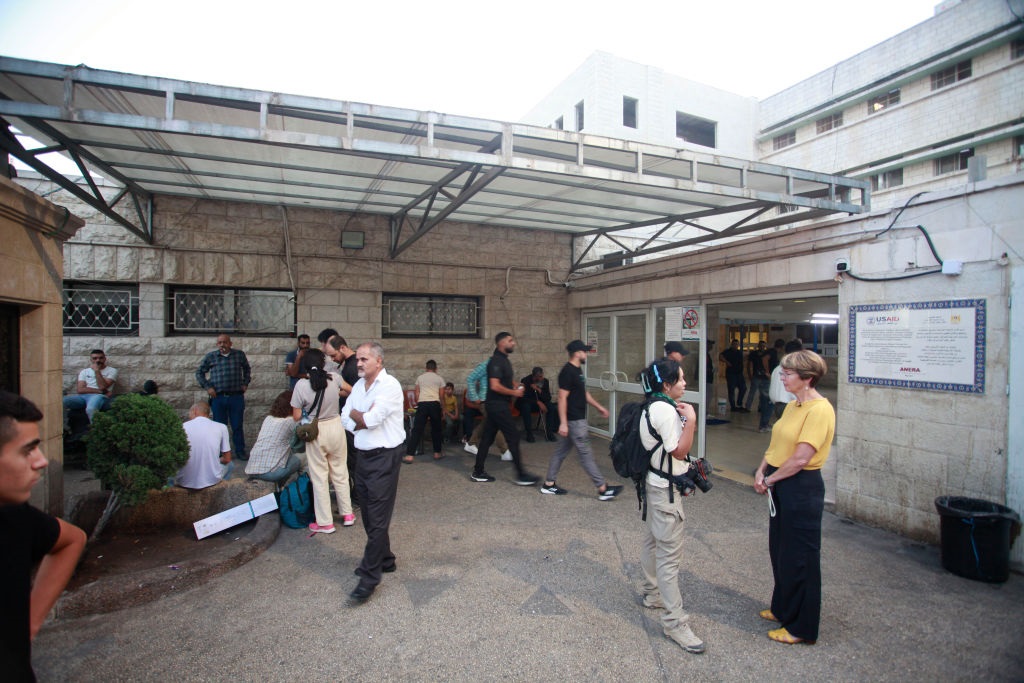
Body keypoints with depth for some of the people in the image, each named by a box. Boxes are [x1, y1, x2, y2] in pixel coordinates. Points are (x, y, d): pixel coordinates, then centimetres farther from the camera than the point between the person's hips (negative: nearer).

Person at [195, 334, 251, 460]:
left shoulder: (240, 355, 7)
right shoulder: (210, 357, 4)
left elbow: (247, 369, 23)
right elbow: (199, 373, 13)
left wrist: (245, 383, 12)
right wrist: (207, 387, 1)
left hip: (237, 397, 0)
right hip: (218, 397, 0)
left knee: (238, 426, 4)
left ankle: (240, 451, 15)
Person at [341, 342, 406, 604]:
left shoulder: (389, 386, -15)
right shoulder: (359, 385, 10)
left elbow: (371, 420, -23)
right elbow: (346, 419, 5)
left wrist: (356, 415, -3)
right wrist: (366, 419, -13)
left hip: (384, 457, -8)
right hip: (362, 455, 8)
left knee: (377, 519, -2)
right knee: (369, 515, 17)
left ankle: (370, 577, 6)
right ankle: (384, 560, 34)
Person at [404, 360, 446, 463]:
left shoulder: (420, 377, 15)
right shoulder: (439, 378, 12)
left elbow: (417, 394, 13)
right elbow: (441, 395, 14)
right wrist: (442, 409, 27)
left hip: (422, 404, 0)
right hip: (435, 404, 0)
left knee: (417, 430, 0)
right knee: (436, 429, 15)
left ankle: (409, 455, -5)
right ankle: (437, 453, 20)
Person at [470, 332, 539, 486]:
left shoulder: (503, 360, 15)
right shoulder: (496, 361, -16)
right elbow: (495, 386, -25)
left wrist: (515, 388, 9)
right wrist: (514, 392, -14)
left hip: (496, 405, 10)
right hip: (498, 405, -10)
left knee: (487, 438, 12)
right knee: (513, 437, -5)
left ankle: (478, 472, 19)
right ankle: (520, 475, 2)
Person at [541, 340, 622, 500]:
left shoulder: (577, 370, 12)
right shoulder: (568, 372, -19)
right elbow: (562, 397, -21)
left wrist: (598, 406, 21)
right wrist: (563, 423, -23)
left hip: (577, 419, 10)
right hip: (574, 421, -10)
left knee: (561, 451, 14)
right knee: (586, 454, -2)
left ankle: (549, 484, 22)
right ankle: (603, 489, 5)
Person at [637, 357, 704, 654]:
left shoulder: (656, 406, 9)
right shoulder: (665, 410, -23)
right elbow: (680, 451, -22)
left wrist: (683, 415, 6)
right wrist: (690, 419, -21)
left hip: (656, 483, 11)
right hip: (666, 488, -11)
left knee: (653, 541, 23)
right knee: (670, 553, -4)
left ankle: (652, 594, 41)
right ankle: (675, 622, 5)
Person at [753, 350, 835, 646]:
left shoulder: (820, 410, -19)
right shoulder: (793, 405, 9)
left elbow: (801, 458, -23)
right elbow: (776, 443, 12)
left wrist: (769, 479, -12)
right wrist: (761, 471, -2)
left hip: (802, 488, -9)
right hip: (781, 485, 9)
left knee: (799, 557, 5)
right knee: (779, 551, 20)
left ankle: (801, 627, 22)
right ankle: (782, 608, 39)